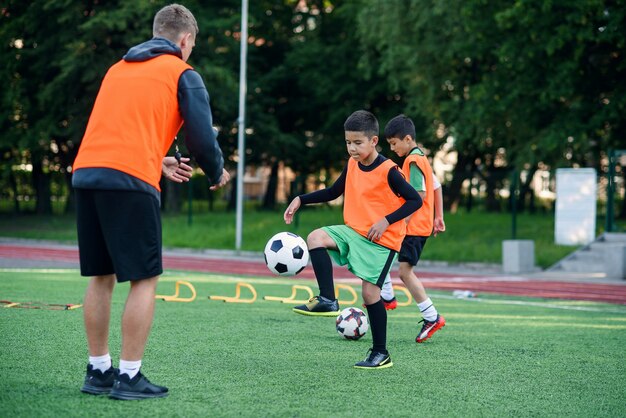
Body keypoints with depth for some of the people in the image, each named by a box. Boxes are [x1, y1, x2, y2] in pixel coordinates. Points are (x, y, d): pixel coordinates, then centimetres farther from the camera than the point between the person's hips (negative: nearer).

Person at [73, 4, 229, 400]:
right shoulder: (183, 74, 5)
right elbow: (202, 138, 0)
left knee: (101, 275, 15)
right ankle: (129, 377, -1)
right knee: (144, 279, 1)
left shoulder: (118, 69, 25)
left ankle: (98, 371, 19)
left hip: (86, 173, 7)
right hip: (130, 181, -7)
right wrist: (217, 174, 20)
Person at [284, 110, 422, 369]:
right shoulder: (352, 165, 5)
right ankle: (328, 300, -18)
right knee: (316, 238, -18)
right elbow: (333, 192, 19)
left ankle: (381, 354, 4)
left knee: (370, 292, -9)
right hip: (354, 231, 6)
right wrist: (301, 200, 9)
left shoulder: (388, 171, -15)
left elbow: (415, 200, -14)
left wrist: (386, 221, -23)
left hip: (382, 240, -6)